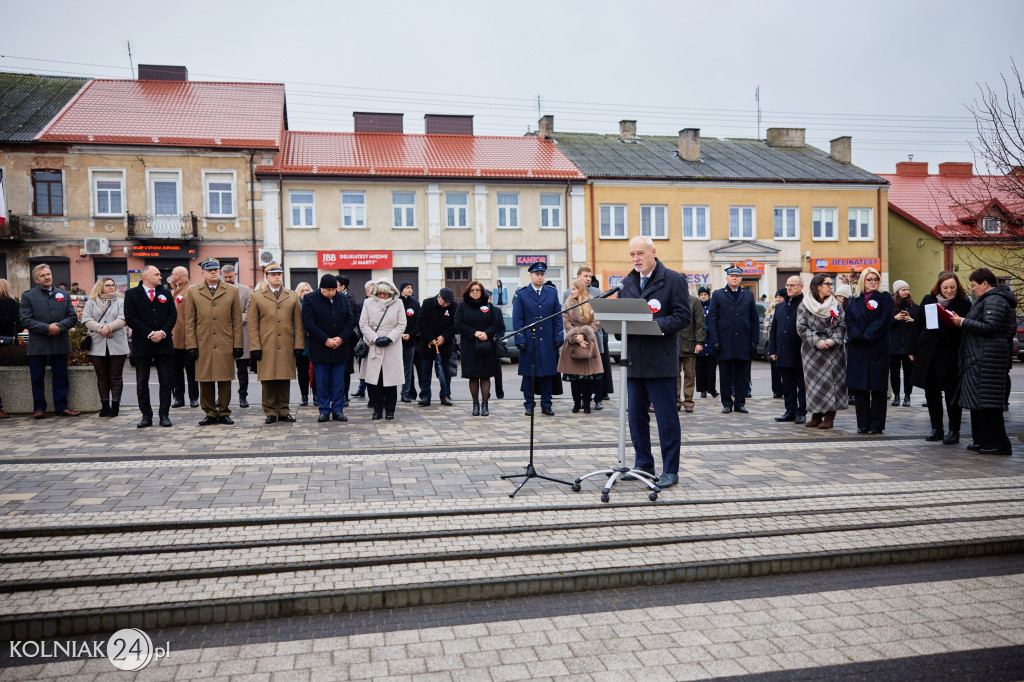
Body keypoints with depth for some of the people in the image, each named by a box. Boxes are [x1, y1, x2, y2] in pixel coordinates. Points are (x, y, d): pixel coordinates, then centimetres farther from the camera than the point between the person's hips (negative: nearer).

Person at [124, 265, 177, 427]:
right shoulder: (131, 294, 3)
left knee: (166, 382, 1)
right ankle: (146, 416, 12)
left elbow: (173, 315, 7)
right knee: (142, 383, 3)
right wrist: (149, 334, -13)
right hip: (142, 344, -2)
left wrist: (163, 332, -9)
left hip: (164, 343, 2)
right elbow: (130, 318, -5)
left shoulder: (166, 293, 12)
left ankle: (164, 415, 8)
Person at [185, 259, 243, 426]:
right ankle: (210, 413, 14)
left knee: (225, 380, 2)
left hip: (225, 345, 0)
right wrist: (191, 345, 0)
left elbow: (237, 320, 7)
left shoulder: (231, 291, 9)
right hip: (203, 345, 0)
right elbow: (189, 321, 7)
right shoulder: (193, 292, 9)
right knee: (205, 381, 3)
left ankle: (224, 413, 13)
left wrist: (237, 345, 2)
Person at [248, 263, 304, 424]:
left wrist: (299, 345, 2)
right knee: (268, 380, 0)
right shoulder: (257, 298, 8)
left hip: (287, 347, 1)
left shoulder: (293, 297, 12)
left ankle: (283, 411, 13)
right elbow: (252, 326, 4)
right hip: (266, 347, -1)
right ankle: (270, 412, 9)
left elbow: (298, 324, 10)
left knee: (285, 379, 4)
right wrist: (255, 348, -4)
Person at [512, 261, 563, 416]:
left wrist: (558, 338, 1)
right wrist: (520, 340, -7)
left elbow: (558, 317, 9)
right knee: (528, 374, 3)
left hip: (547, 342, 2)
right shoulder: (521, 294, 3)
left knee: (547, 374, 5)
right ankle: (529, 405, 13)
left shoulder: (552, 293, 10)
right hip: (528, 341, -2)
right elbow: (517, 319, 0)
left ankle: (546, 405, 15)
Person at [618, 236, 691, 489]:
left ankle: (670, 470, 9)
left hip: (660, 362, -6)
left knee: (666, 418, 0)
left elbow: (683, 317, -8)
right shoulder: (627, 283, 15)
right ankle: (644, 465, 25)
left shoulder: (674, 280, -2)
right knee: (636, 417, 12)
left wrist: (655, 324, -20)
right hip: (634, 361, 6)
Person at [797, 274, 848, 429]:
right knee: (814, 382, 1)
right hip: (812, 350, -1)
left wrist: (831, 341, -14)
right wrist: (817, 342, -15)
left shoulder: (835, 304, 7)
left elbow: (842, 325, 2)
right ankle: (816, 415, 9)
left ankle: (829, 417, 3)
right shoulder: (804, 304, 1)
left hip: (834, 350, 1)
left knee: (832, 380, -2)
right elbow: (801, 327, -5)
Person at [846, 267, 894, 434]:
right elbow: (849, 320, 5)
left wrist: (867, 335, -15)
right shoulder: (855, 300, 14)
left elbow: (885, 320, -8)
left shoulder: (885, 298, 3)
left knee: (877, 386, -1)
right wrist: (856, 335, -12)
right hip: (858, 348, 4)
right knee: (859, 386, 4)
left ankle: (876, 424, 5)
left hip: (877, 348, -3)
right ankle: (863, 423, 12)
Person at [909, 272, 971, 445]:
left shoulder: (964, 304, 1)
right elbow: (917, 325, 9)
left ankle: (954, 431, 9)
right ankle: (936, 428, 22)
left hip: (951, 354, -3)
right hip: (927, 352, 3)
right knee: (931, 391, 10)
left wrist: (958, 322, -22)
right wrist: (913, 350, 7)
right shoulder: (928, 300, 8)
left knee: (952, 392, 0)